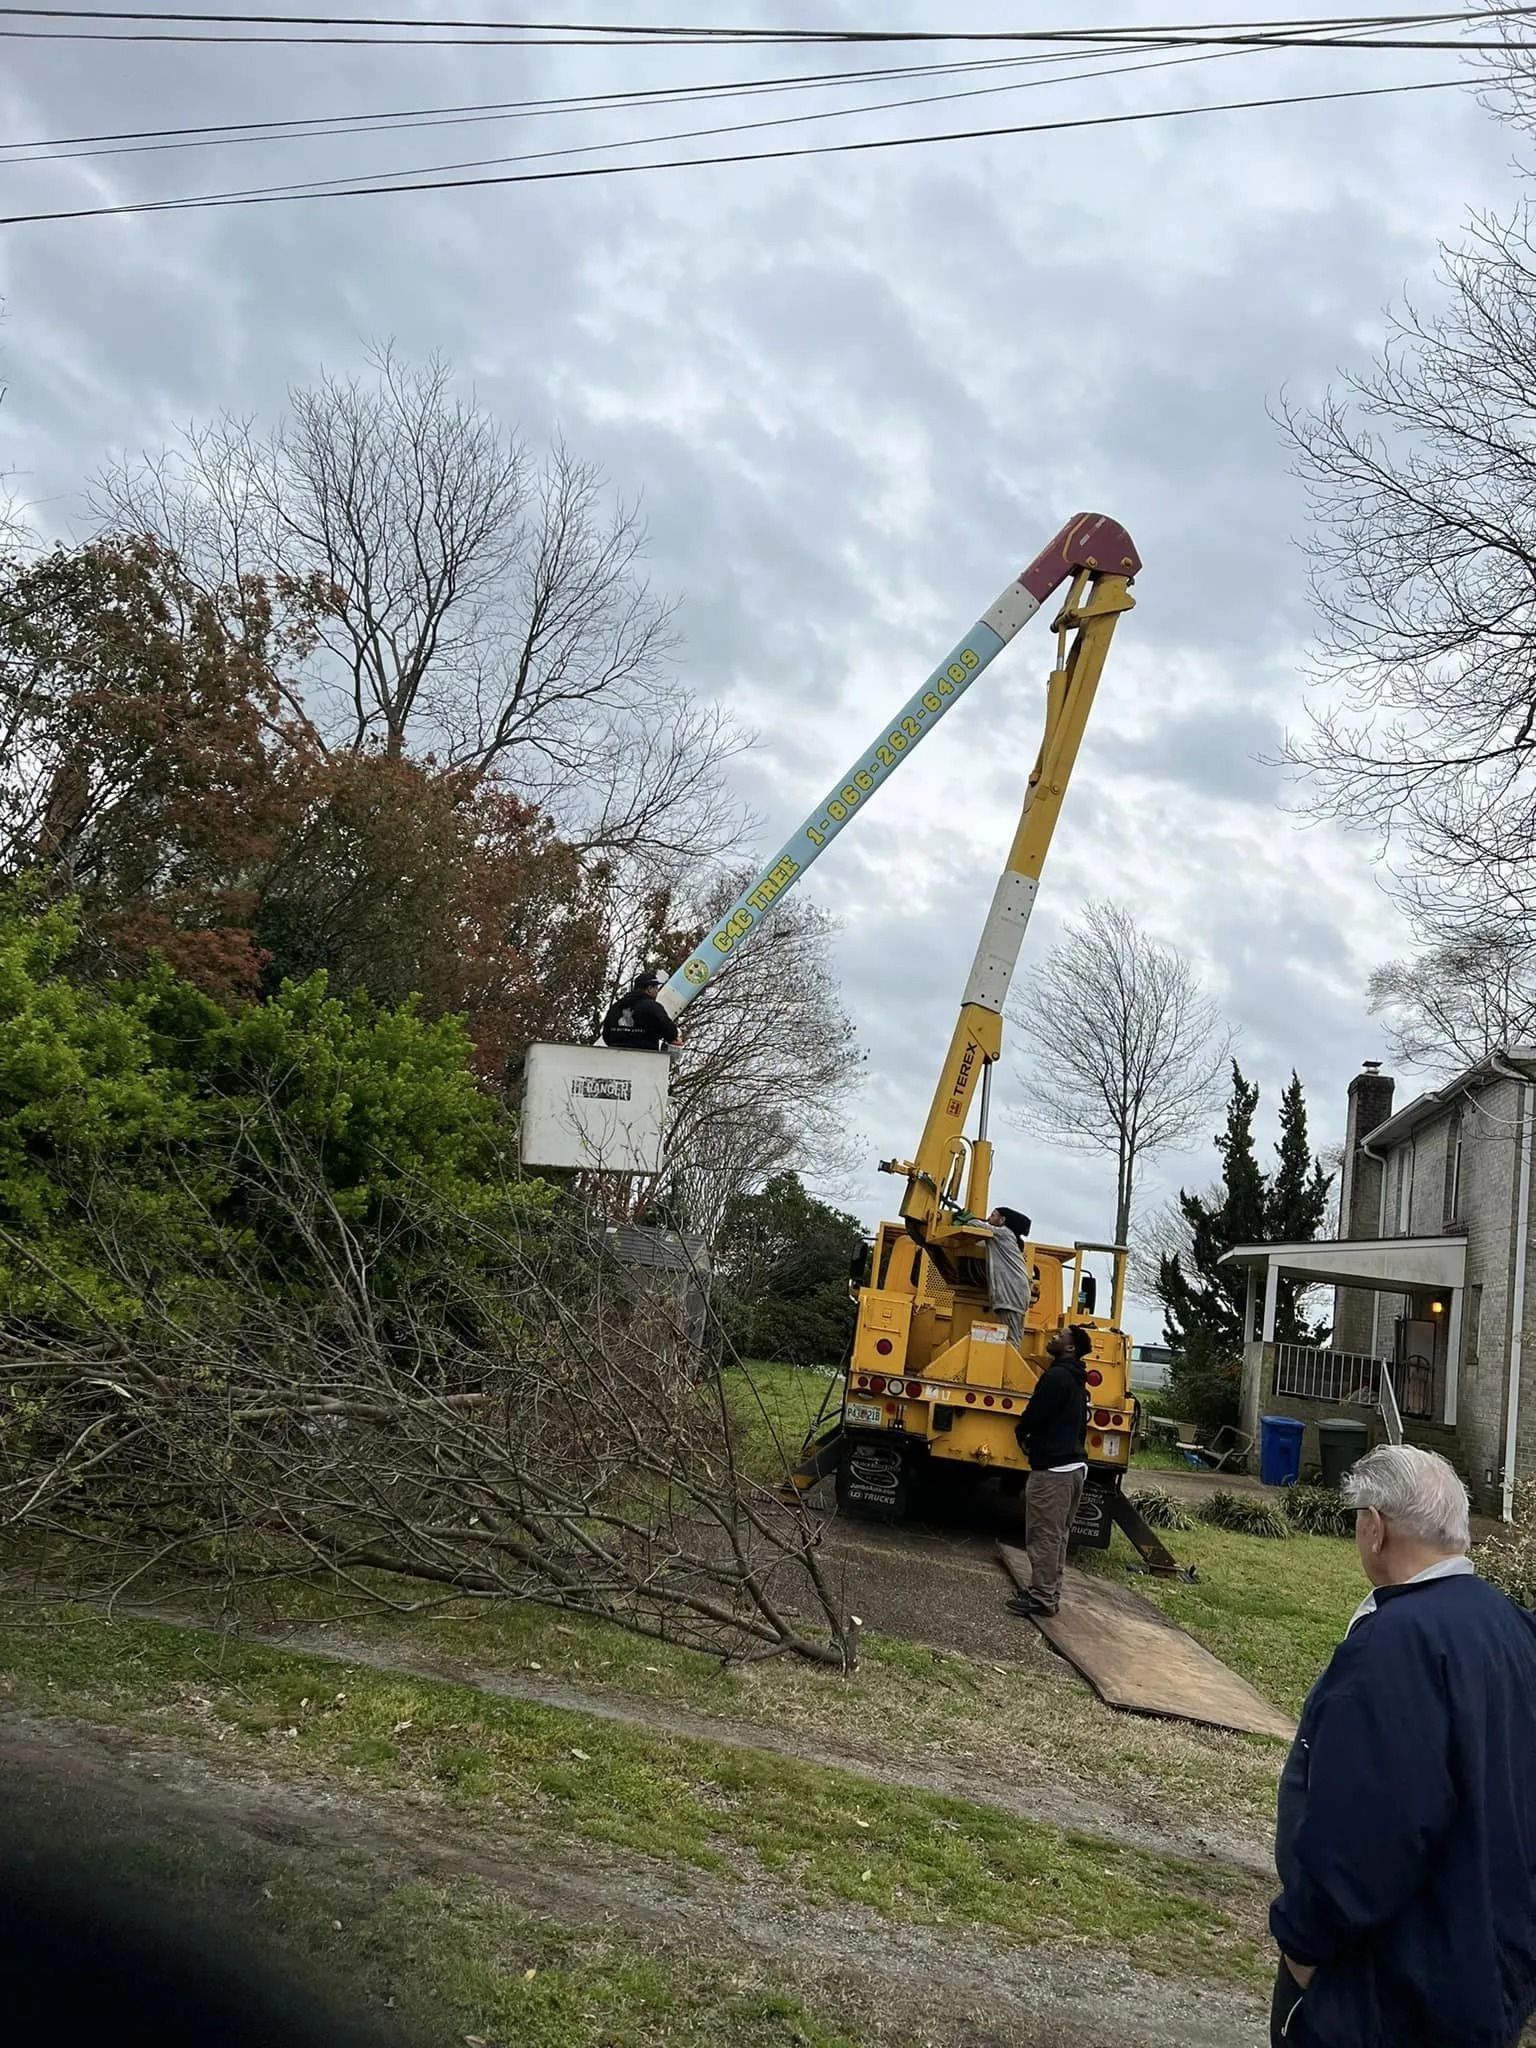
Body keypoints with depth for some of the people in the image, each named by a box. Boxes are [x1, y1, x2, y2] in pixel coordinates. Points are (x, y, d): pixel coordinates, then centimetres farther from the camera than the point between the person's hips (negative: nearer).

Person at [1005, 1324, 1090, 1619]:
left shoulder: (1057, 1376, -15)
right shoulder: (1076, 1380, 16)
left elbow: (1035, 1414, -17)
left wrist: (1022, 1434, 4)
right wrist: (1034, 1439, 14)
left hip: (1052, 1468, -10)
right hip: (1075, 1464, 10)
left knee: (1043, 1536, -5)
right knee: (1057, 1536, 14)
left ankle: (1042, 1597, -2)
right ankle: (1049, 1593, 20)